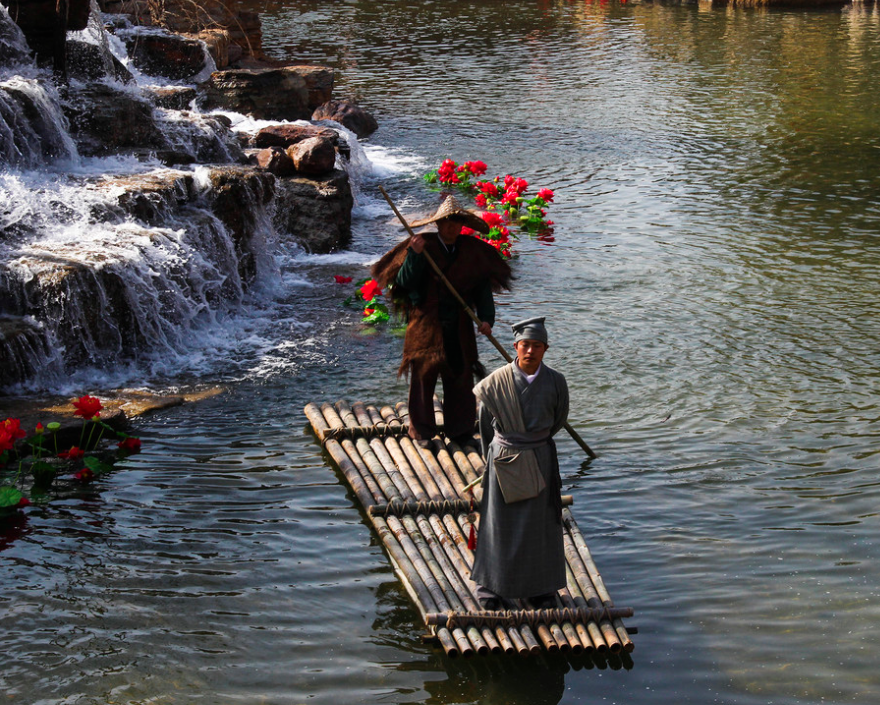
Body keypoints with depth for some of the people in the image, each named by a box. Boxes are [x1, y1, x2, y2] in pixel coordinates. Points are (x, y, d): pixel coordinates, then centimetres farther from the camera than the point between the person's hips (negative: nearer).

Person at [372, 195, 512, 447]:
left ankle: (460, 430, 20)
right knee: (423, 376, 3)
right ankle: (422, 431, 15)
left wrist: (486, 318, -7)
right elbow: (405, 282, -15)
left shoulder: (471, 251, 5)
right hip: (426, 323, -3)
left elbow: (482, 286, 6)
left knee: (460, 377, 7)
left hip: (459, 328, 3)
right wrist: (414, 255, -29)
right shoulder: (423, 245, -7)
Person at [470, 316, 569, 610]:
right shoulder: (497, 381, -11)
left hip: (540, 461, 1)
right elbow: (486, 423, 3)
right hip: (504, 461, -1)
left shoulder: (555, 382, -8)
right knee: (499, 523, 7)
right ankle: (491, 587, 22)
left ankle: (540, 588, 23)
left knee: (539, 525, 8)